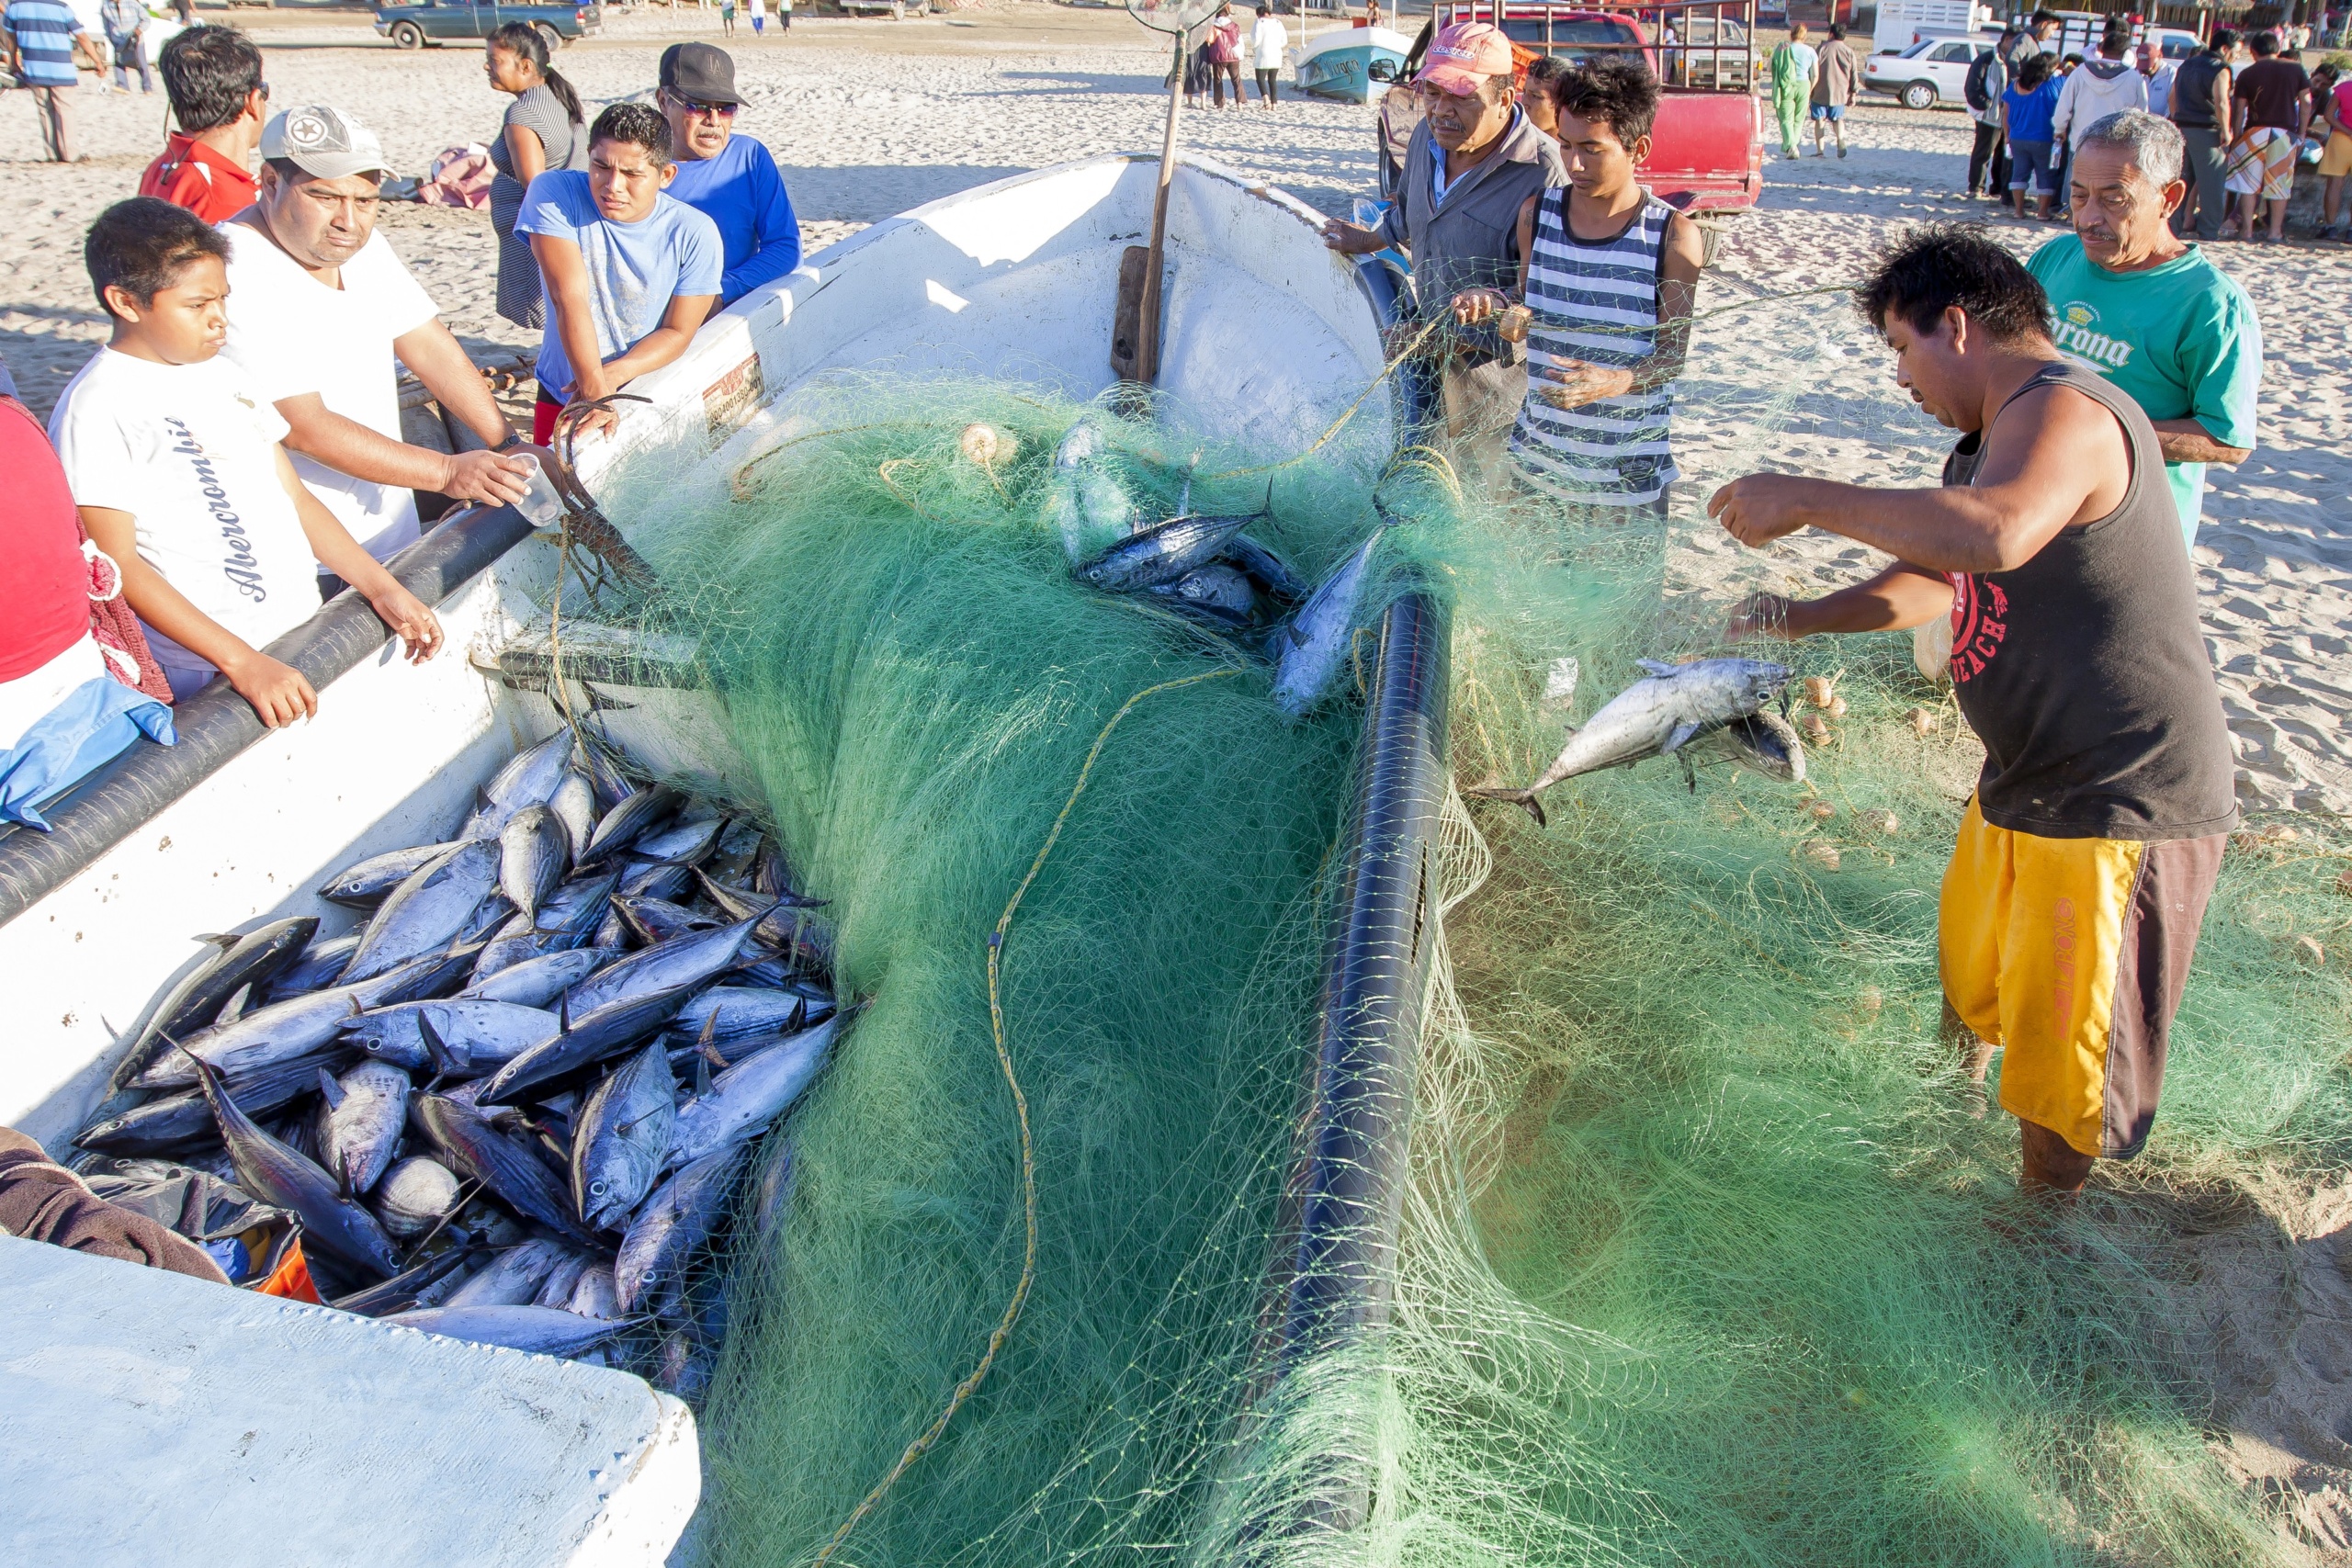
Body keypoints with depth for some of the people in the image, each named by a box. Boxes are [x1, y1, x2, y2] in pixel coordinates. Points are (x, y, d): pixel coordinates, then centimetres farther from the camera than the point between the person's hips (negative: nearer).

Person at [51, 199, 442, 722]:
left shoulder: (224, 373, 15)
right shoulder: (97, 408, -8)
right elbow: (116, 564, -13)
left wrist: (381, 588, 6)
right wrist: (241, 663, -21)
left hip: (308, 630, 8)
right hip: (210, 671, -7)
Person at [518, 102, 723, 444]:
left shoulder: (695, 234, -12)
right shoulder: (553, 194, -14)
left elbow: (677, 333, -8)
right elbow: (569, 299, -22)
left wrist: (613, 375, -24)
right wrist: (594, 391, -31)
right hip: (564, 398, -1)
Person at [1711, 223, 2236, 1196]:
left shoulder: (2062, 412, -24)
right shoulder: (1996, 436, 11)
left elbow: (1991, 535, -46)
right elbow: (1940, 576, 24)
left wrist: (1805, 500, -36)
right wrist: (1798, 622, 19)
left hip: (2122, 806, -11)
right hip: (2024, 785, 11)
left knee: (2057, 1056, 5)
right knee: (1968, 972, 30)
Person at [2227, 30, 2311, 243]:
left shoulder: (2247, 74, 0)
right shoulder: (2295, 69, 4)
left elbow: (2239, 108, -4)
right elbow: (2306, 102, 3)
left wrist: (2236, 135, 2)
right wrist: (2301, 133, 9)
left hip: (2255, 132, -1)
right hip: (2285, 133, 1)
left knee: (2249, 183, 5)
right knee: (2280, 184, 7)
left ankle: (2247, 230, 1)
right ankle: (2275, 232, 8)